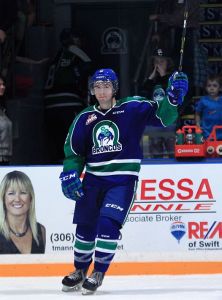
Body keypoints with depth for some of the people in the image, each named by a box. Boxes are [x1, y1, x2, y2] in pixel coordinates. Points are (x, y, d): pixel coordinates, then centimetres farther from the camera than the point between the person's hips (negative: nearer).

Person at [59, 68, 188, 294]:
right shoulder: (85, 118, 4)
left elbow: (163, 116, -13)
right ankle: (79, 272, 28)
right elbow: (73, 150, 10)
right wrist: (70, 175, -4)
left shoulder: (132, 108, -5)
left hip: (123, 180, -4)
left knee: (108, 223, -17)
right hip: (93, 180, 4)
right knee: (85, 227, 8)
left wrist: (173, 95, -30)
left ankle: (98, 273, -3)